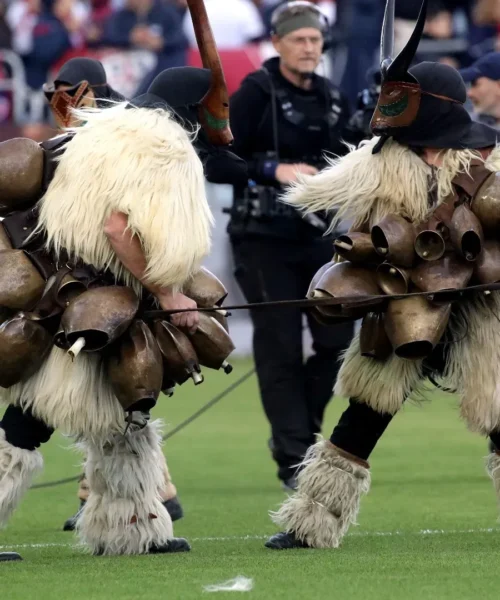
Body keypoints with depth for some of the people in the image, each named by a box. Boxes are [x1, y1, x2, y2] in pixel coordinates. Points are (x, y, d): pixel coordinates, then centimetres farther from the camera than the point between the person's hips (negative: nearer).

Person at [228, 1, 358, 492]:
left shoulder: (332, 100, 11)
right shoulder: (256, 92, -8)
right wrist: (273, 169, -21)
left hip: (317, 235, 6)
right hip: (263, 236, -6)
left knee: (337, 339, 2)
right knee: (280, 347, -4)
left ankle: (299, 430, 24)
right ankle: (293, 462, 1)